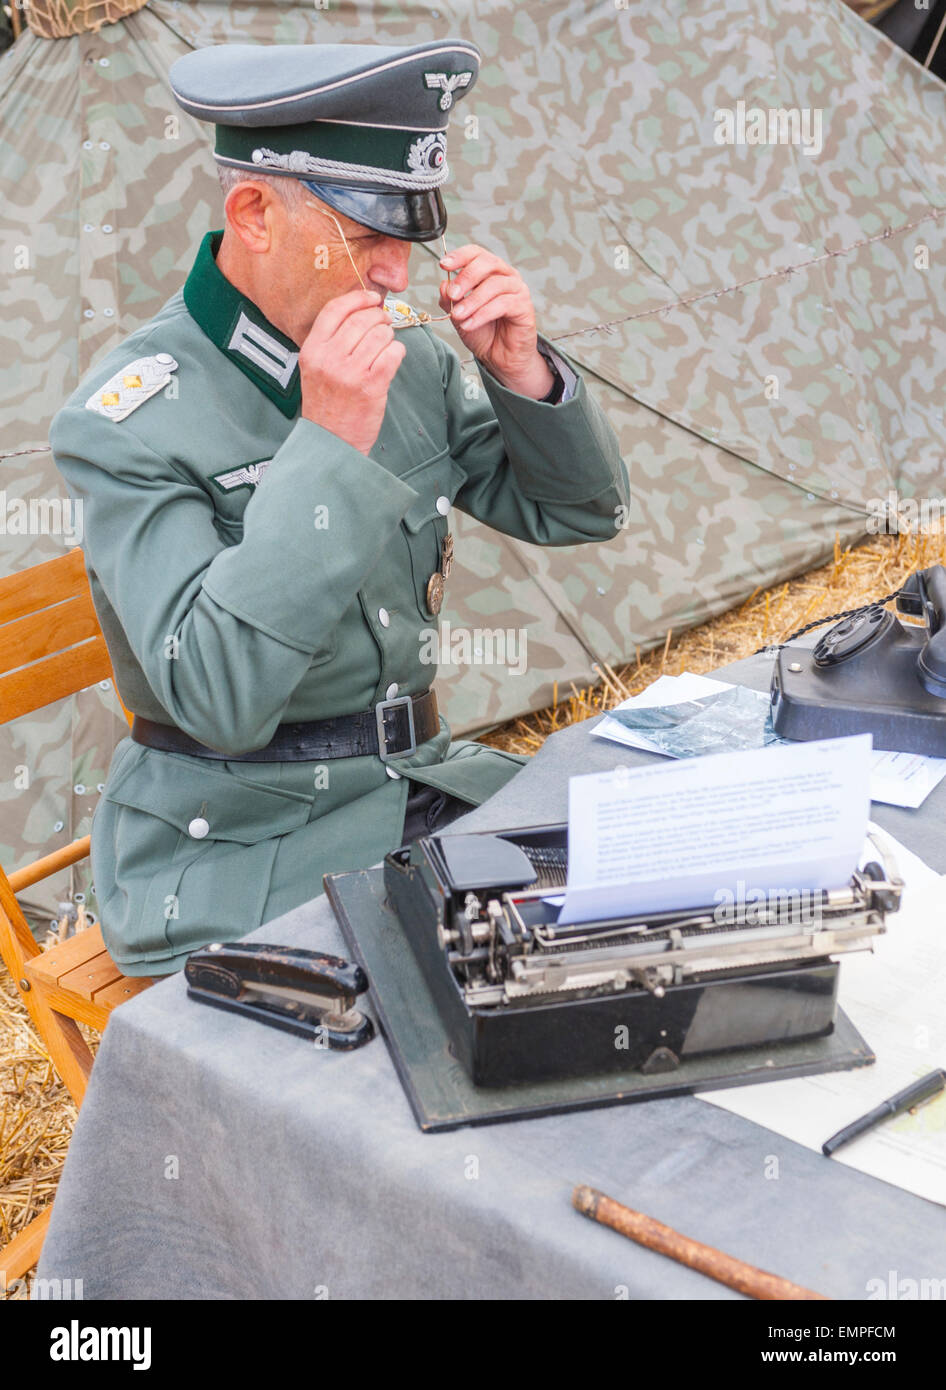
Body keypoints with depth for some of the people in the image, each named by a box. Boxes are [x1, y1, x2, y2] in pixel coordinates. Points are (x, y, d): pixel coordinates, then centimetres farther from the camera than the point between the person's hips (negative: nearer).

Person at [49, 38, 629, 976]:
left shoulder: (405, 358, 1)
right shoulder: (127, 421, -17)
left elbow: (573, 512, 10)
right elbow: (220, 698, -29)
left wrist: (521, 369, -9)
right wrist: (329, 446, -30)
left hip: (423, 783, 7)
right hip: (237, 854, -6)